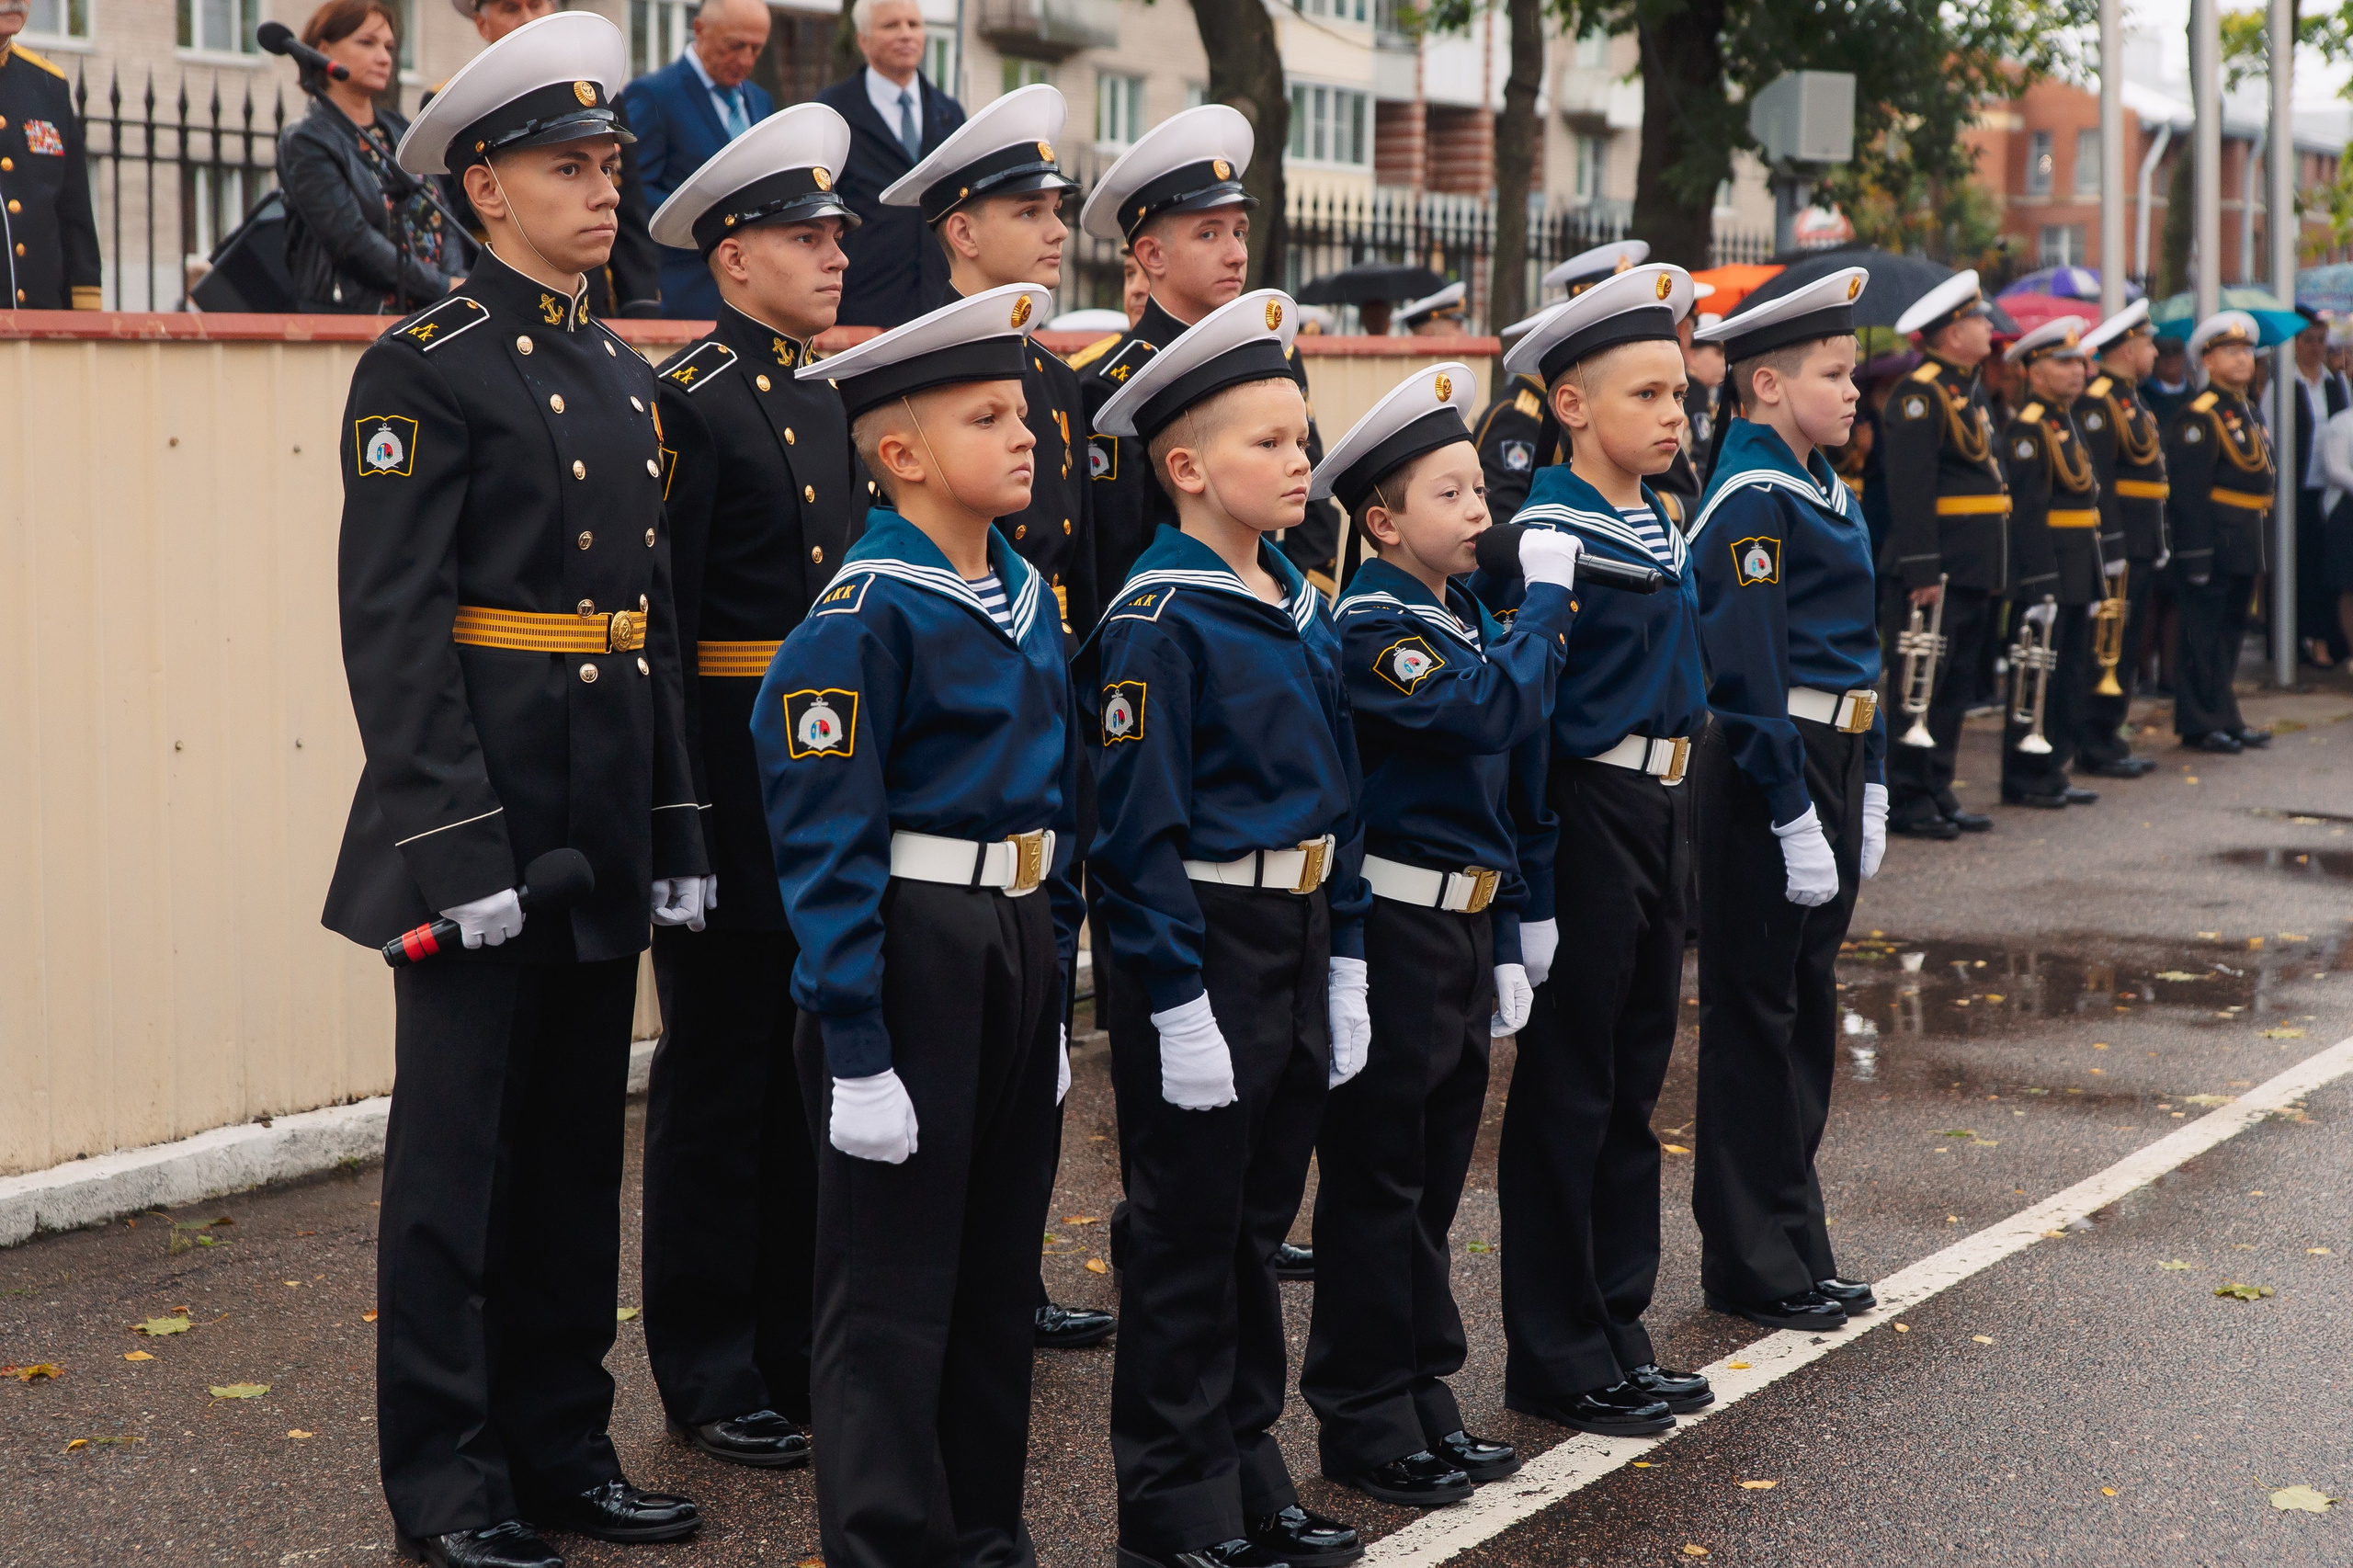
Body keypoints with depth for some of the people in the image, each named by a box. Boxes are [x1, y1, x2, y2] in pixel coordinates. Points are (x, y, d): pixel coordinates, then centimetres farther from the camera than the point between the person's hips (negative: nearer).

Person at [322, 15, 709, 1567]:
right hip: (481, 797, -7)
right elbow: (392, 625, -14)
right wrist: (460, 846, -19)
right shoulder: (425, 370, -9)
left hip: (608, 814, 7)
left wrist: (676, 827, 12)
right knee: (459, 1149, 0)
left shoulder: (626, 377, 14)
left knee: (578, 1143, 13)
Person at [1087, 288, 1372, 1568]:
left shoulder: (1301, 605, 9)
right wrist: (1178, 1001, -19)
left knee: (1260, 1218, 16)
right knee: (1190, 1234, 2)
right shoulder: (1157, 621, -15)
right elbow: (1141, 828, -17)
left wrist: (1342, 963, 13)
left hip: (1296, 937, 8)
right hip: (1201, 945, -8)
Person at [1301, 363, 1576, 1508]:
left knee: (1433, 1177, 15)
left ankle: (1423, 1399, 24)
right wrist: (1547, 595, -17)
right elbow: (1499, 709, -29)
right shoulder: (1371, 627, -15)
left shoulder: (1467, 620, 13)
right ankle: (1364, 1423, 7)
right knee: (1377, 1183, 0)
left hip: (1463, 932, 9)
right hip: (1394, 933, -9)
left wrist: (1505, 945, 17)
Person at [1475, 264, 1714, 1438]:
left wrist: (1675, 814, 18)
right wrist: (1531, 885, -21)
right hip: (1586, 815, -9)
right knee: (1568, 1088, 1)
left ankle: (1616, 1328, 25)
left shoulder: (1662, 525, 10)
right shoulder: (1545, 536, -16)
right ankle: (1554, 1355, 10)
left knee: (1634, 1078, 15)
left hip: (1661, 811, 9)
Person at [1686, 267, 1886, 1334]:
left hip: (1828, 765, 10)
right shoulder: (1751, 503, -15)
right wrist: (1793, 816, -21)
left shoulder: (1828, 494, 14)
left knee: (1808, 1005, 14)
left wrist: (1865, 794, 15)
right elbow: (1746, 674, -19)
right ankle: (1751, 1266, 7)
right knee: (1758, 1012, -1)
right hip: (1764, 774, -10)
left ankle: (1797, 1250, 24)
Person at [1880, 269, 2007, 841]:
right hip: (1938, 571, -10)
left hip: (1972, 572, 10)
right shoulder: (1919, 395, -13)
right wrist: (1923, 571, -23)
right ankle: (1906, 800, 0)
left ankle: (1937, 793, 18)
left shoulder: (1969, 389, 18)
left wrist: (1993, 567, 19)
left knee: (1956, 686, 12)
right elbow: (1909, 489, -19)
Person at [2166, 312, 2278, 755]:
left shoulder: (2245, 412, 17)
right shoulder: (2199, 415, -14)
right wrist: (2197, 552, -24)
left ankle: (2223, 718, 23)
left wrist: (2254, 545, 18)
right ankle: (2200, 724, 2)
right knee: (2204, 633, -4)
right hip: (2214, 542, -10)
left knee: (2231, 631, 15)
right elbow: (2188, 490, -20)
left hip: (2243, 546, 10)